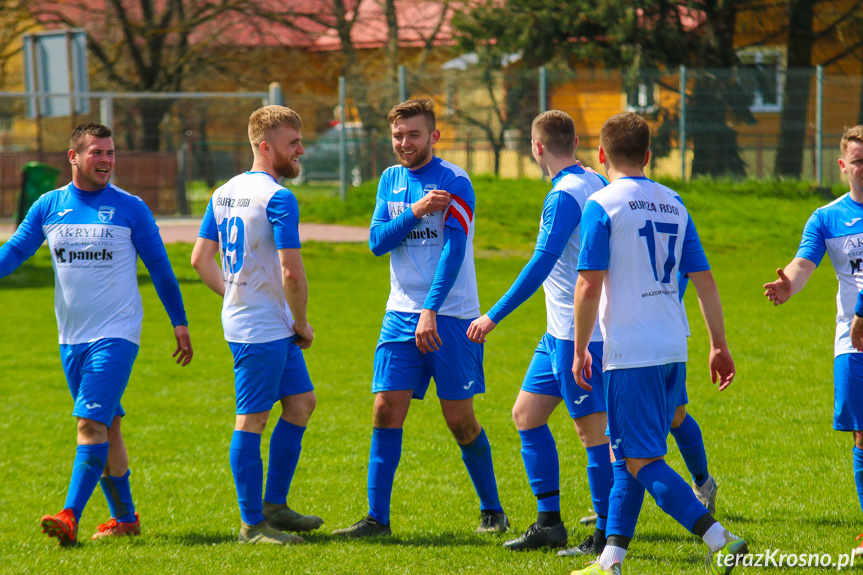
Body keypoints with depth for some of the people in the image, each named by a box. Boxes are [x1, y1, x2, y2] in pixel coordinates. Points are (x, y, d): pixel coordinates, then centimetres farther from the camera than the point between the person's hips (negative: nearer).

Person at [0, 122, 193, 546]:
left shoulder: (129, 209, -2)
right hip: (72, 337, 4)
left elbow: (159, 268, 5)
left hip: (117, 334, -4)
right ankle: (125, 517, 22)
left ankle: (70, 517, -23)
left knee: (92, 421, -16)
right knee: (107, 428, 12)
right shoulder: (49, 207, 5)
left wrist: (179, 324, 6)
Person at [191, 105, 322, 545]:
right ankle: (252, 524, 3)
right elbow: (291, 271, -21)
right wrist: (302, 322, -8)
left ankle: (274, 506, 21)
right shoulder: (277, 198, -17)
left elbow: (200, 259, 13)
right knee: (252, 420, -3)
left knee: (301, 401, 16)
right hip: (263, 328, -9)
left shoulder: (223, 194, 10)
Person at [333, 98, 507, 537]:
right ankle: (377, 516, -1)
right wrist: (416, 211, -15)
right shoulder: (391, 180, 11)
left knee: (460, 419, 0)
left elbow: (454, 249, -17)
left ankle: (491, 510, 16)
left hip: (451, 317, -5)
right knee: (386, 411, -4)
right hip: (401, 314, 5)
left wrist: (431, 311, -25)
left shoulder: (455, 182, -8)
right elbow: (377, 241, 2)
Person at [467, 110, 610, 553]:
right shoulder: (596, 185, 11)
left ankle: (607, 536, -2)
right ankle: (548, 523, 15)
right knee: (527, 414, 13)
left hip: (578, 333, -10)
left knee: (593, 429, -5)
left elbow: (541, 264, -23)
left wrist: (494, 316, -20)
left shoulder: (564, 196, -17)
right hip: (561, 332, 10)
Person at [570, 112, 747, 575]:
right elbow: (703, 280, 11)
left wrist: (580, 350, -5)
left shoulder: (602, 205, -7)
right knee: (627, 455, 16)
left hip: (631, 354, -7)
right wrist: (719, 345, 16)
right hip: (673, 351, 7)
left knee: (642, 461, -5)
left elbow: (589, 284, -13)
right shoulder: (673, 205, 11)